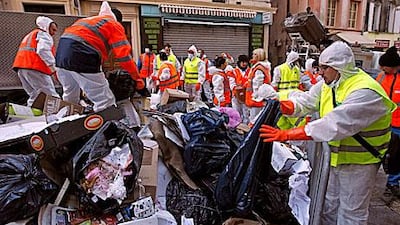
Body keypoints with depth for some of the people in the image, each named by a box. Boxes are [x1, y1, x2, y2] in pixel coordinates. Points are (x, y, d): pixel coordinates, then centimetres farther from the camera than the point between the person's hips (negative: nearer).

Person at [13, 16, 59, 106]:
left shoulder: (30, 35, 33)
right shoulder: (44, 35, 3)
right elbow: (43, 50, -17)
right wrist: (54, 68, -24)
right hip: (34, 67, -9)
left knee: (34, 95, 12)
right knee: (51, 96, -14)